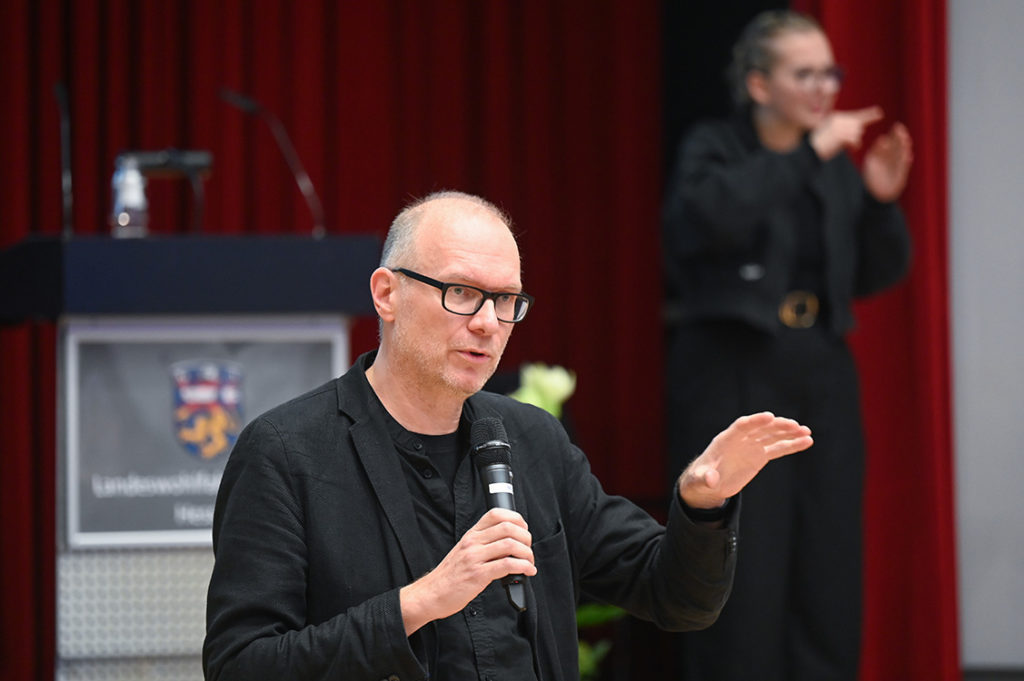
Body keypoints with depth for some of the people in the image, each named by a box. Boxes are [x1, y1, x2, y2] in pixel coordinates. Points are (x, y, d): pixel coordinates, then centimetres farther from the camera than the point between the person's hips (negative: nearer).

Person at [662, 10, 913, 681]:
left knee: (829, 572, 3)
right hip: (735, 375, -5)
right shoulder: (714, 148, -4)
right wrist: (808, 155, -25)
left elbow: (877, 273, 12)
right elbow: (710, 215, -26)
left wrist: (882, 200, -6)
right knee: (742, 576, -8)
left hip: (822, 376, 5)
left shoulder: (836, 163, 11)